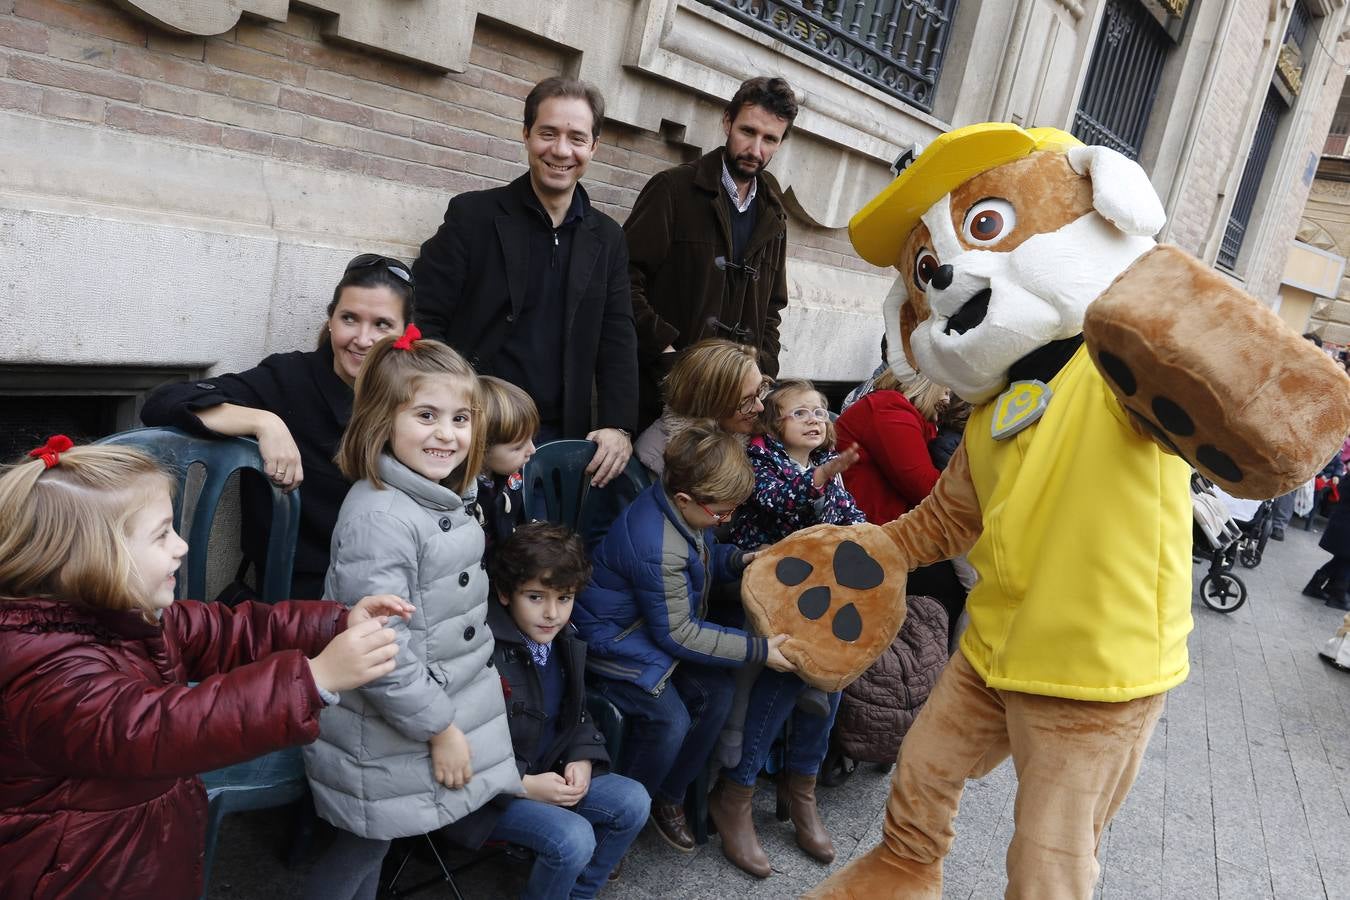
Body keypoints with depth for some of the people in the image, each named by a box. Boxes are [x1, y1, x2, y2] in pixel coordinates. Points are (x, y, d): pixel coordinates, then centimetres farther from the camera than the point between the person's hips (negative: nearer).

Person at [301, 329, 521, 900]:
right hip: (387, 732, -8)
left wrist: (476, 686, 20)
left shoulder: (443, 500, 4)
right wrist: (439, 728, -19)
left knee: (370, 845, 24)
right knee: (363, 848, 11)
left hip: (443, 705, 8)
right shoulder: (379, 518, -26)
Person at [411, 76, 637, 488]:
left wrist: (618, 425, -9)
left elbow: (617, 341, 6)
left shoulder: (607, 238, 10)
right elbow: (423, 319, -5)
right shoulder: (473, 215, -1)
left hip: (558, 438, 3)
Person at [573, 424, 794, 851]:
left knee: (716, 692, -4)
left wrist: (737, 559, -6)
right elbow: (677, 635, -24)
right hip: (620, 643, -9)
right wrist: (758, 650, -21)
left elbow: (703, 556, 16)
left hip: (661, 626, 9)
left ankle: (669, 796, 16)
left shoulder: (683, 509, -8)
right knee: (669, 721, -21)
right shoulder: (656, 549, -34)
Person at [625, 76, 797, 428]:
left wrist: (762, 370, 4)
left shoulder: (773, 216, 14)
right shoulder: (673, 188, -2)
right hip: (661, 387, -4)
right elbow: (626, 279, -10)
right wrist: (667, 354, -16)